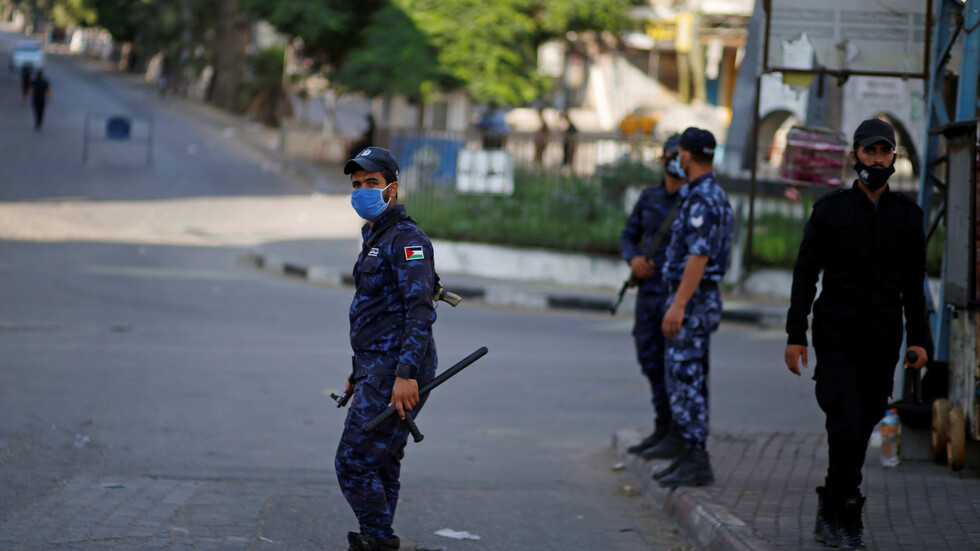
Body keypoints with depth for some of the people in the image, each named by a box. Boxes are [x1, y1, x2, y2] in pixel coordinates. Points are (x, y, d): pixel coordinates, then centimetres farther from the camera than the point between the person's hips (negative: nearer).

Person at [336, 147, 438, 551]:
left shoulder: (406, 238, -12)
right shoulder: (374, 238, 20)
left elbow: (420, 311, -21)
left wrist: (405, 374, -28)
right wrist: (359, 372, 26)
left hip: (396, 372, -10)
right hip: (378, 367, 10)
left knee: (354, 464, -12)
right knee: (380, 466, 12)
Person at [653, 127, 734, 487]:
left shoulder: (702, 198, -17)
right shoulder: (716, 196, 15)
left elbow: (699, 256, -24)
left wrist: (678, 305, -25)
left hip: (691, 299, -11)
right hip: (702, 299, 11)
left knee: (685, 379, -9)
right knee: (687, 378, 13)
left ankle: (695, 461, -9)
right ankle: (685, 455, 17)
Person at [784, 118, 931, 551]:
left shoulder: (907, 215, 10)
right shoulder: (829, 210, 3)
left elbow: (914, 283, 13)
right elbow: (806, 274, 2)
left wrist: (919, 338, 5)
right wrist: (795, 335, -4)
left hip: (883, 342, 3)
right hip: (837, 337, -3)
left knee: (862, 429, 5)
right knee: (846, 426, -13)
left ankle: (830, 514, 17)